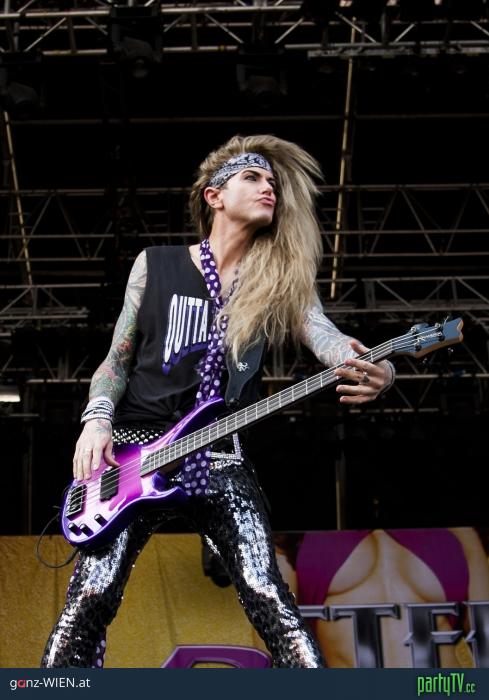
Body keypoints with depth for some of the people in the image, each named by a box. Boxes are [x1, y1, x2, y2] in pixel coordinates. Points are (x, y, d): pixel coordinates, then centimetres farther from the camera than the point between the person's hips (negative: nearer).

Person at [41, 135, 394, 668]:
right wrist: (96, 420, -10)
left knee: (270, 602, -13)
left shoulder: (282, 281, 7)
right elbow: (117, 360, 10)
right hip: (133, 452, 0)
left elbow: (326, 337, -11)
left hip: (221, 462, 1)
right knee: (89, 601, -11)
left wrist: (372, 370, -35)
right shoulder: (155, 265, 7)